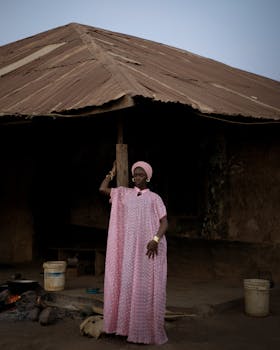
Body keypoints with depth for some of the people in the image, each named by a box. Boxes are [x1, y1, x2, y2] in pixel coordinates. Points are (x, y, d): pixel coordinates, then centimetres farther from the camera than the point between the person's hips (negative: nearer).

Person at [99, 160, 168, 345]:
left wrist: (155, 240, -18)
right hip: (130, 247, 3)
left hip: (149, 247, -3)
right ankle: (133, 327, 12)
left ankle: (149, 330, 5)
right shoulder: (125, 193, 12)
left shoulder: (154, 198, 3)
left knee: (148, 287, -2)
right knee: (129, 285, 3)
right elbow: (102, 188, 9)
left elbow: (165, 222, -3)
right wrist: (113, 172, 16)